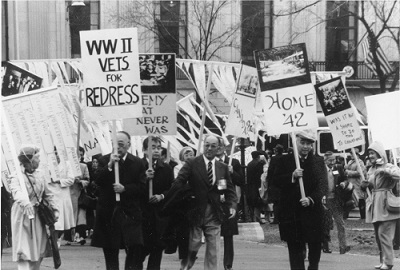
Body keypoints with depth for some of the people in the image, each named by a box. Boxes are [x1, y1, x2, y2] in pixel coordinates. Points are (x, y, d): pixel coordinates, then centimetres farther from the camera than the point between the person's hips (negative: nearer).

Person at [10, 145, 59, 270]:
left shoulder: (40, 175, 7)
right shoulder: (17, 176, -14)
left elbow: (48, 194, 16)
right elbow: (16, 191, -34)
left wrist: (55, 209, 5)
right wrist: (25, 203, -53)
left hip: (38, 216, 7)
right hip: (22, 216, -7)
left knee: (38, 253, 10)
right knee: (24, 252, -11)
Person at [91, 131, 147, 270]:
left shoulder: (137, 163, 3)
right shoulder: (104, 160, 3)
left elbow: (142, 187, -1)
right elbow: (98, 182, -9)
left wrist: (124, 188, -16)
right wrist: (109, 165, -20)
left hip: (130, 212, -1)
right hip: (109, 213, 1)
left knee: (135, 248, -12)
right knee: (110, 251, 7)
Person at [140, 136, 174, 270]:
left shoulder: (166, 168, 8)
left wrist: (161, 196, -10)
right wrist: (144, 178, -22)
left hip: (160, 213, 3)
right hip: (141, 212, -3)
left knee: (157, 249, 2)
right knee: (141, 249, -6)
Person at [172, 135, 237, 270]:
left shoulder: (223, 168, 9)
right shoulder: (191, 164, -3)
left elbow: (230, 189, 12)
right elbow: (178, 183, -10)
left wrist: (232, 205, -5)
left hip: (214, 214, 3)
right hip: (195, 212, -3)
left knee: (213, 249, 4)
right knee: (192, 246, 2)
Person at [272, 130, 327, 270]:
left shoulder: (318, 161, 5)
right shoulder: (284, 160, 6)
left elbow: (322, 185, -4)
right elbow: (276, 181, -2)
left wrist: (311, 199, -20)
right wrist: (292, 176, -19)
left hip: (312, 210, 0)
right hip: (291, 211, 0)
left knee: (315, 245, 7)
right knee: (294, 247, 2)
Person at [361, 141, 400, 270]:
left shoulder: (388, 167, -8)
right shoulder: (371, 170, 15)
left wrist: (385, 171, -29)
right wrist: (364, 185, 3)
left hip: (385, 206, -8)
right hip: (375, 206, 8)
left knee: (383, 233, -12)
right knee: (378, 234, 9)